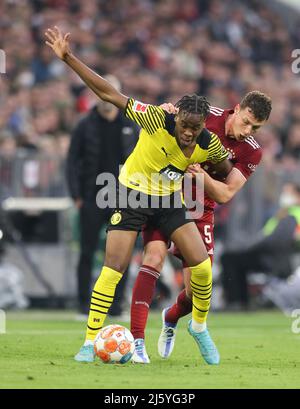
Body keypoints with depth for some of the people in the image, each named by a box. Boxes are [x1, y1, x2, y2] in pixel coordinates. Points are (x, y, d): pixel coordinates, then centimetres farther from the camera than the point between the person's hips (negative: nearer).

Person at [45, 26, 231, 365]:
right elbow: (109, 94, -28)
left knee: (202, 266, -8)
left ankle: (199, 327, 18)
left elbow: (225, 169, 10)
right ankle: (90, 342, -3)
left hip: (169, 201, 3)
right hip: (131, 195, -3)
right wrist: (68, 58, -32)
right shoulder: (156, 119, -27)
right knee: (114, 267, -13)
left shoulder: (209, 144, -16)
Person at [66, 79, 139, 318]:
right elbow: (72, 160, 2)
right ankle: (84, 305, 4)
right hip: (92, 200, -2)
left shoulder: (131, 126, 7)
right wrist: (76, 195, -5)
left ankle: (116, 304, 8)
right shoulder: (86, 126, 1)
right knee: (87, 253, -1)